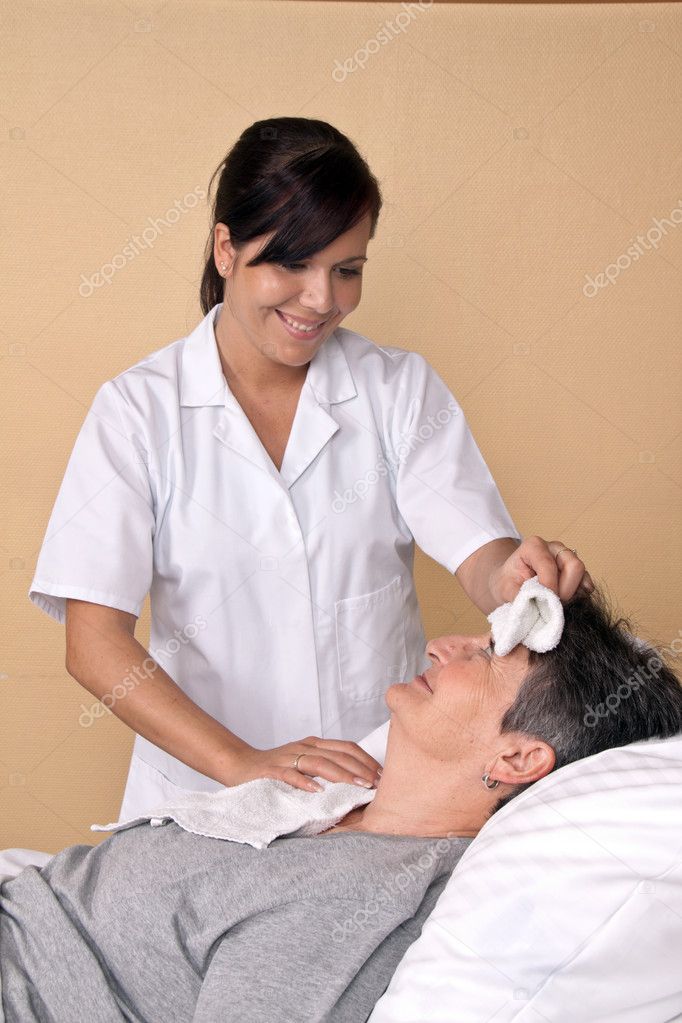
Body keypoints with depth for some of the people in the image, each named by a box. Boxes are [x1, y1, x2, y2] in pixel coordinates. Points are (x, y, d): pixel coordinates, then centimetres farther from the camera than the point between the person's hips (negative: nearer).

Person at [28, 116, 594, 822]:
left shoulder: (401, 388, 6)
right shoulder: (138, 408, -1)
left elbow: (480, 556, -4)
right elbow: (94, 641, -7)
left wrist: (516, 577, -28)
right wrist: (241, 762, -19)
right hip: (207, 794, -2)